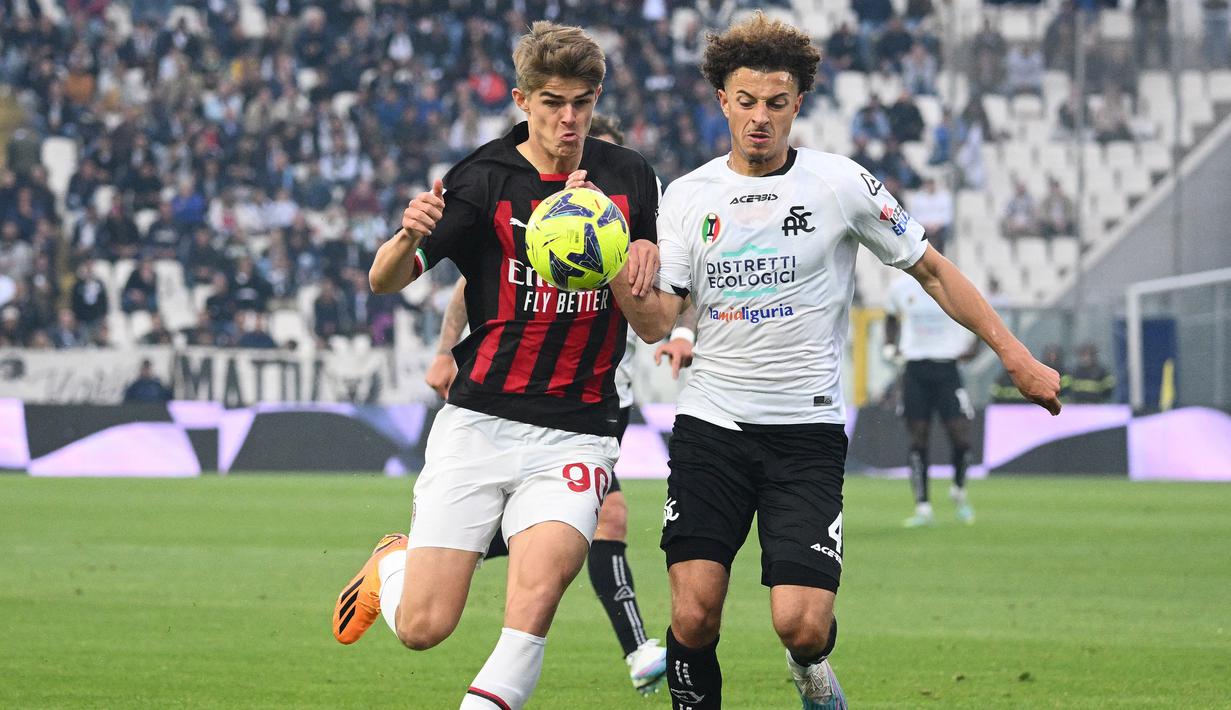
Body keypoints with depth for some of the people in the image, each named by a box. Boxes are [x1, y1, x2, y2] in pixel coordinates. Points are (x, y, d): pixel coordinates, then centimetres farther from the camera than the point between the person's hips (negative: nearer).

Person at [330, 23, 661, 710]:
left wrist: (649, 252, -4)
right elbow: (385, 280, -8)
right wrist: (408, 237, -31)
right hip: (480, 421, -1)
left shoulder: (629, 176, 5)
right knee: (422, 627, -3)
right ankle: (392, 562, 33)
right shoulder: (484, 179, -4)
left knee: (539, 583, -26)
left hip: (576, 434, 1)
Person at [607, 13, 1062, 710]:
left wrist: (1019, 359, 4)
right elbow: (659, 323, 0)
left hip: (807, 432, -2)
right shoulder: (688, 196, 5)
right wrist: (625, 287, -23)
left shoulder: (840, 183, -2)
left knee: (801, 623, -14)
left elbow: (933, 270, 6)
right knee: (694, 617, -11)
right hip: (710, 424, 2)